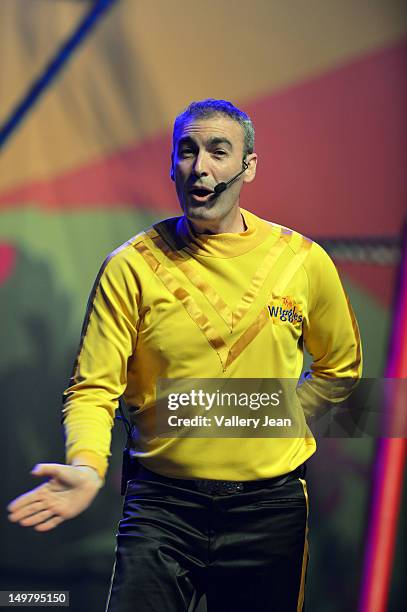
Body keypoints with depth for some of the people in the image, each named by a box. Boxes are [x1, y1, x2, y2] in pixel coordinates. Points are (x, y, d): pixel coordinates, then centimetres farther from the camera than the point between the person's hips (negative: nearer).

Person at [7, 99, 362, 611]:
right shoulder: (131, 267, -4)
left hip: (269, 509, 2)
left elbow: (340, 368, 19)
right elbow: (93, 389, -7)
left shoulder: (304, 262, 2)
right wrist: (87, 467, -26)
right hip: (162, 506, -2)